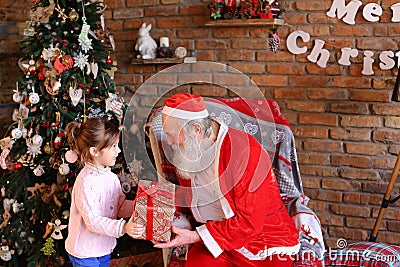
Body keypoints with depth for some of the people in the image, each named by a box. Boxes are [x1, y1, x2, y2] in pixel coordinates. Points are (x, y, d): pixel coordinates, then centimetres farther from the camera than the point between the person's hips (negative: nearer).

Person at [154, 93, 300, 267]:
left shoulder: (243, 151, -22)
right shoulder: (187, 153, 2)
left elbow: (249, 222, -22)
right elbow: (185, 207, 15)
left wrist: (195, 237, -23)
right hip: (214, 241, 5)